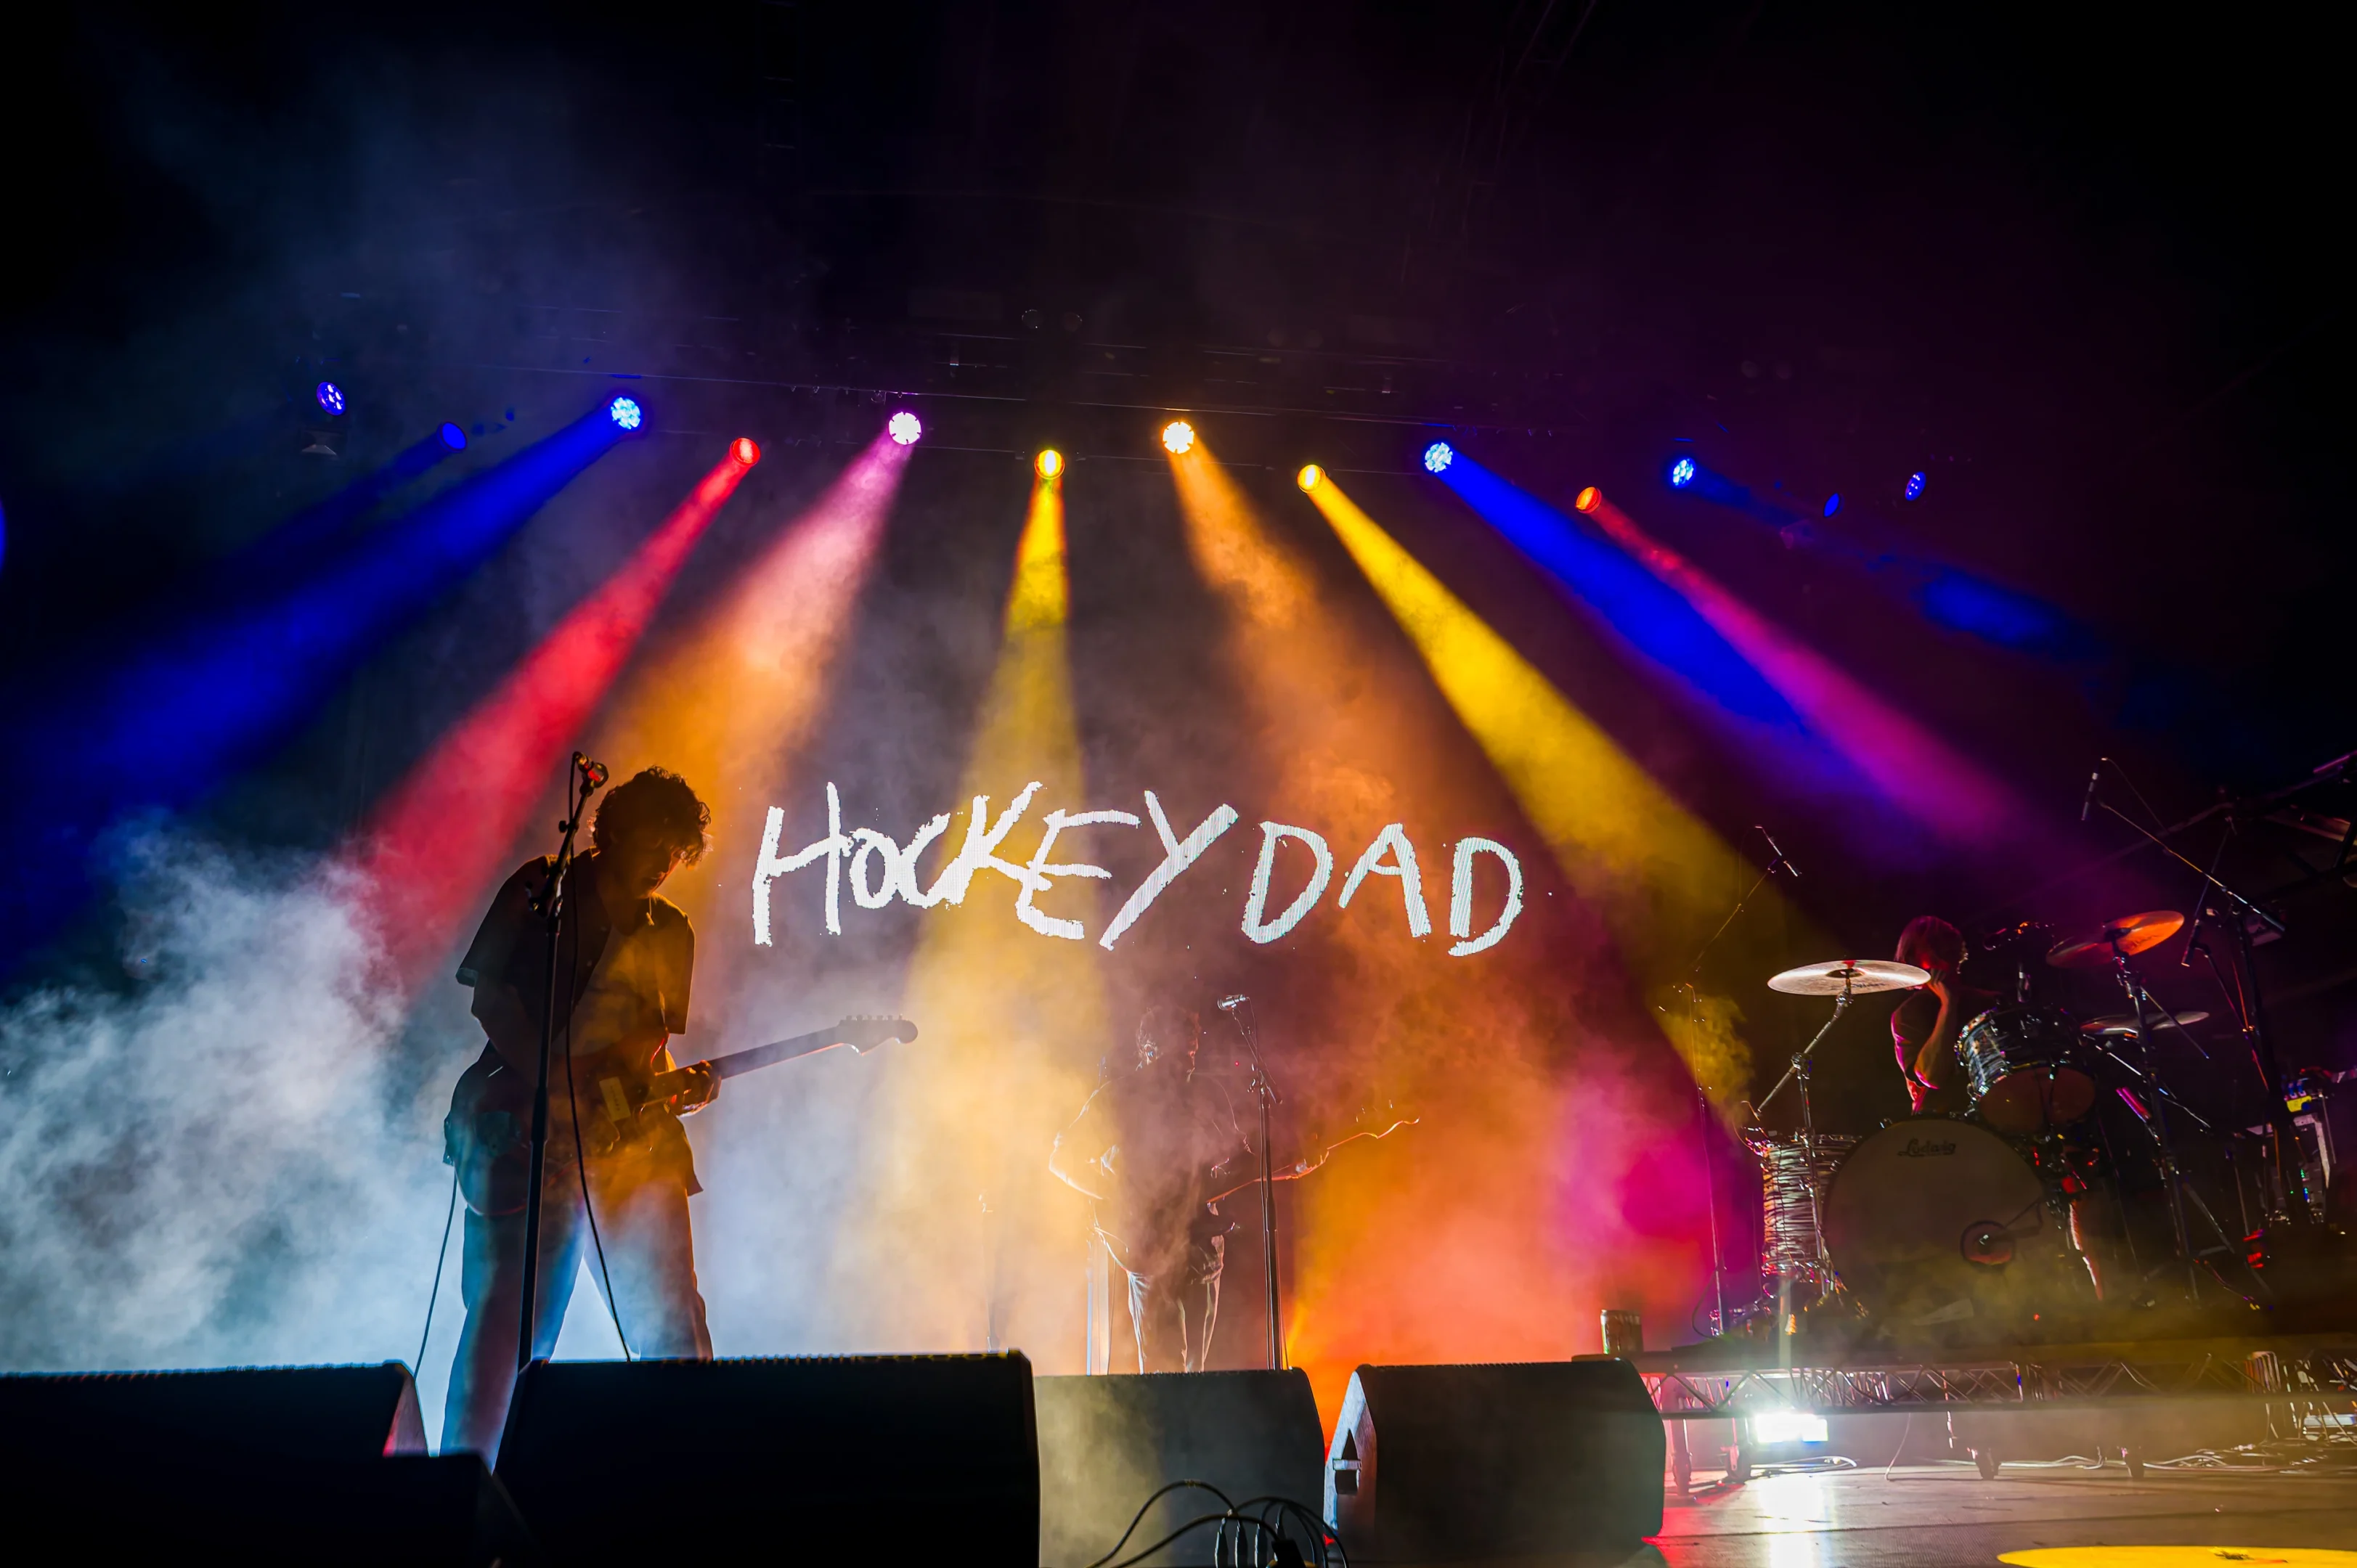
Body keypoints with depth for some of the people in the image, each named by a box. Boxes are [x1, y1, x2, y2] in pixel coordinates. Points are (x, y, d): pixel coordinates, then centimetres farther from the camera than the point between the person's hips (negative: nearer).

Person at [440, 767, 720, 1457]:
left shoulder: (670, 934, 17)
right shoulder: (542, 889, 4)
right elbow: (489, 995, -2)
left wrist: (679, 1087, -5)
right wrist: (556, 1082, -12)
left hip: (630, 1134, 4)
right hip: (525, 1130, -4)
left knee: (673, 1322, -2)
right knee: (506, 1322, -2)